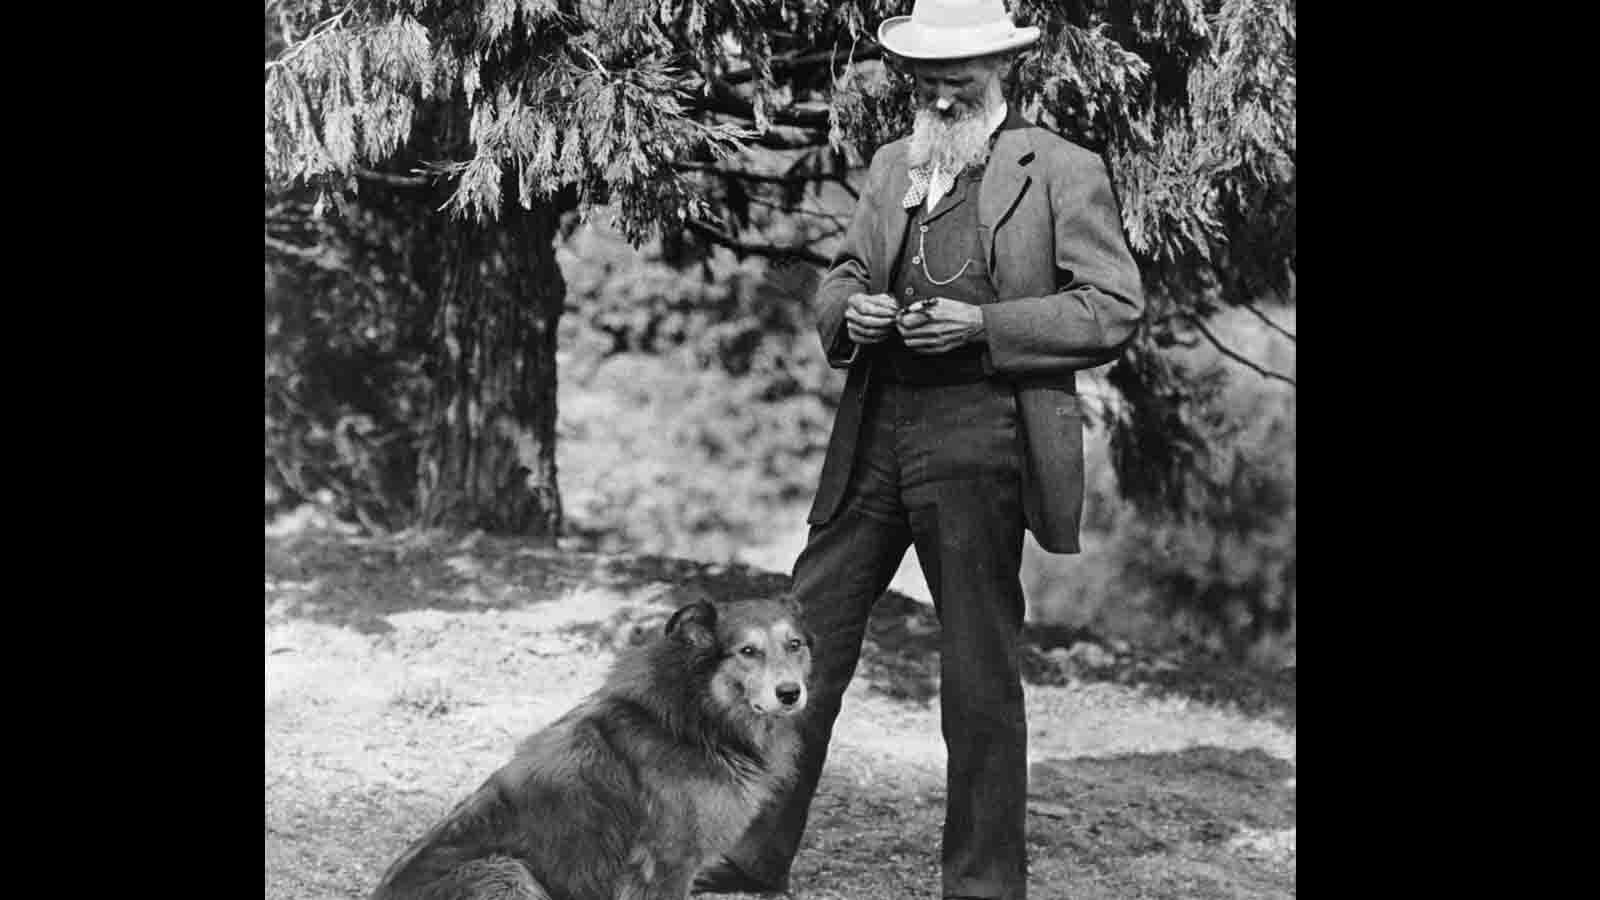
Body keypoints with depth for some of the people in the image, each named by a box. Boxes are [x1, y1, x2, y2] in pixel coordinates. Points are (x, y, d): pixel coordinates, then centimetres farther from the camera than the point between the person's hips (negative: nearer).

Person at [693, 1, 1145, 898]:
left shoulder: (1064, 171, -1)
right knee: (806, 639, 5)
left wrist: (982, 325, -15)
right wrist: (851, 308, 0)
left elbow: (1115, 308, -6)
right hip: (874, 431, 6)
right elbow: (842, 275, 25)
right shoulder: (892, 166, 17)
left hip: (978, 439, -5)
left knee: (980, 671, 2)